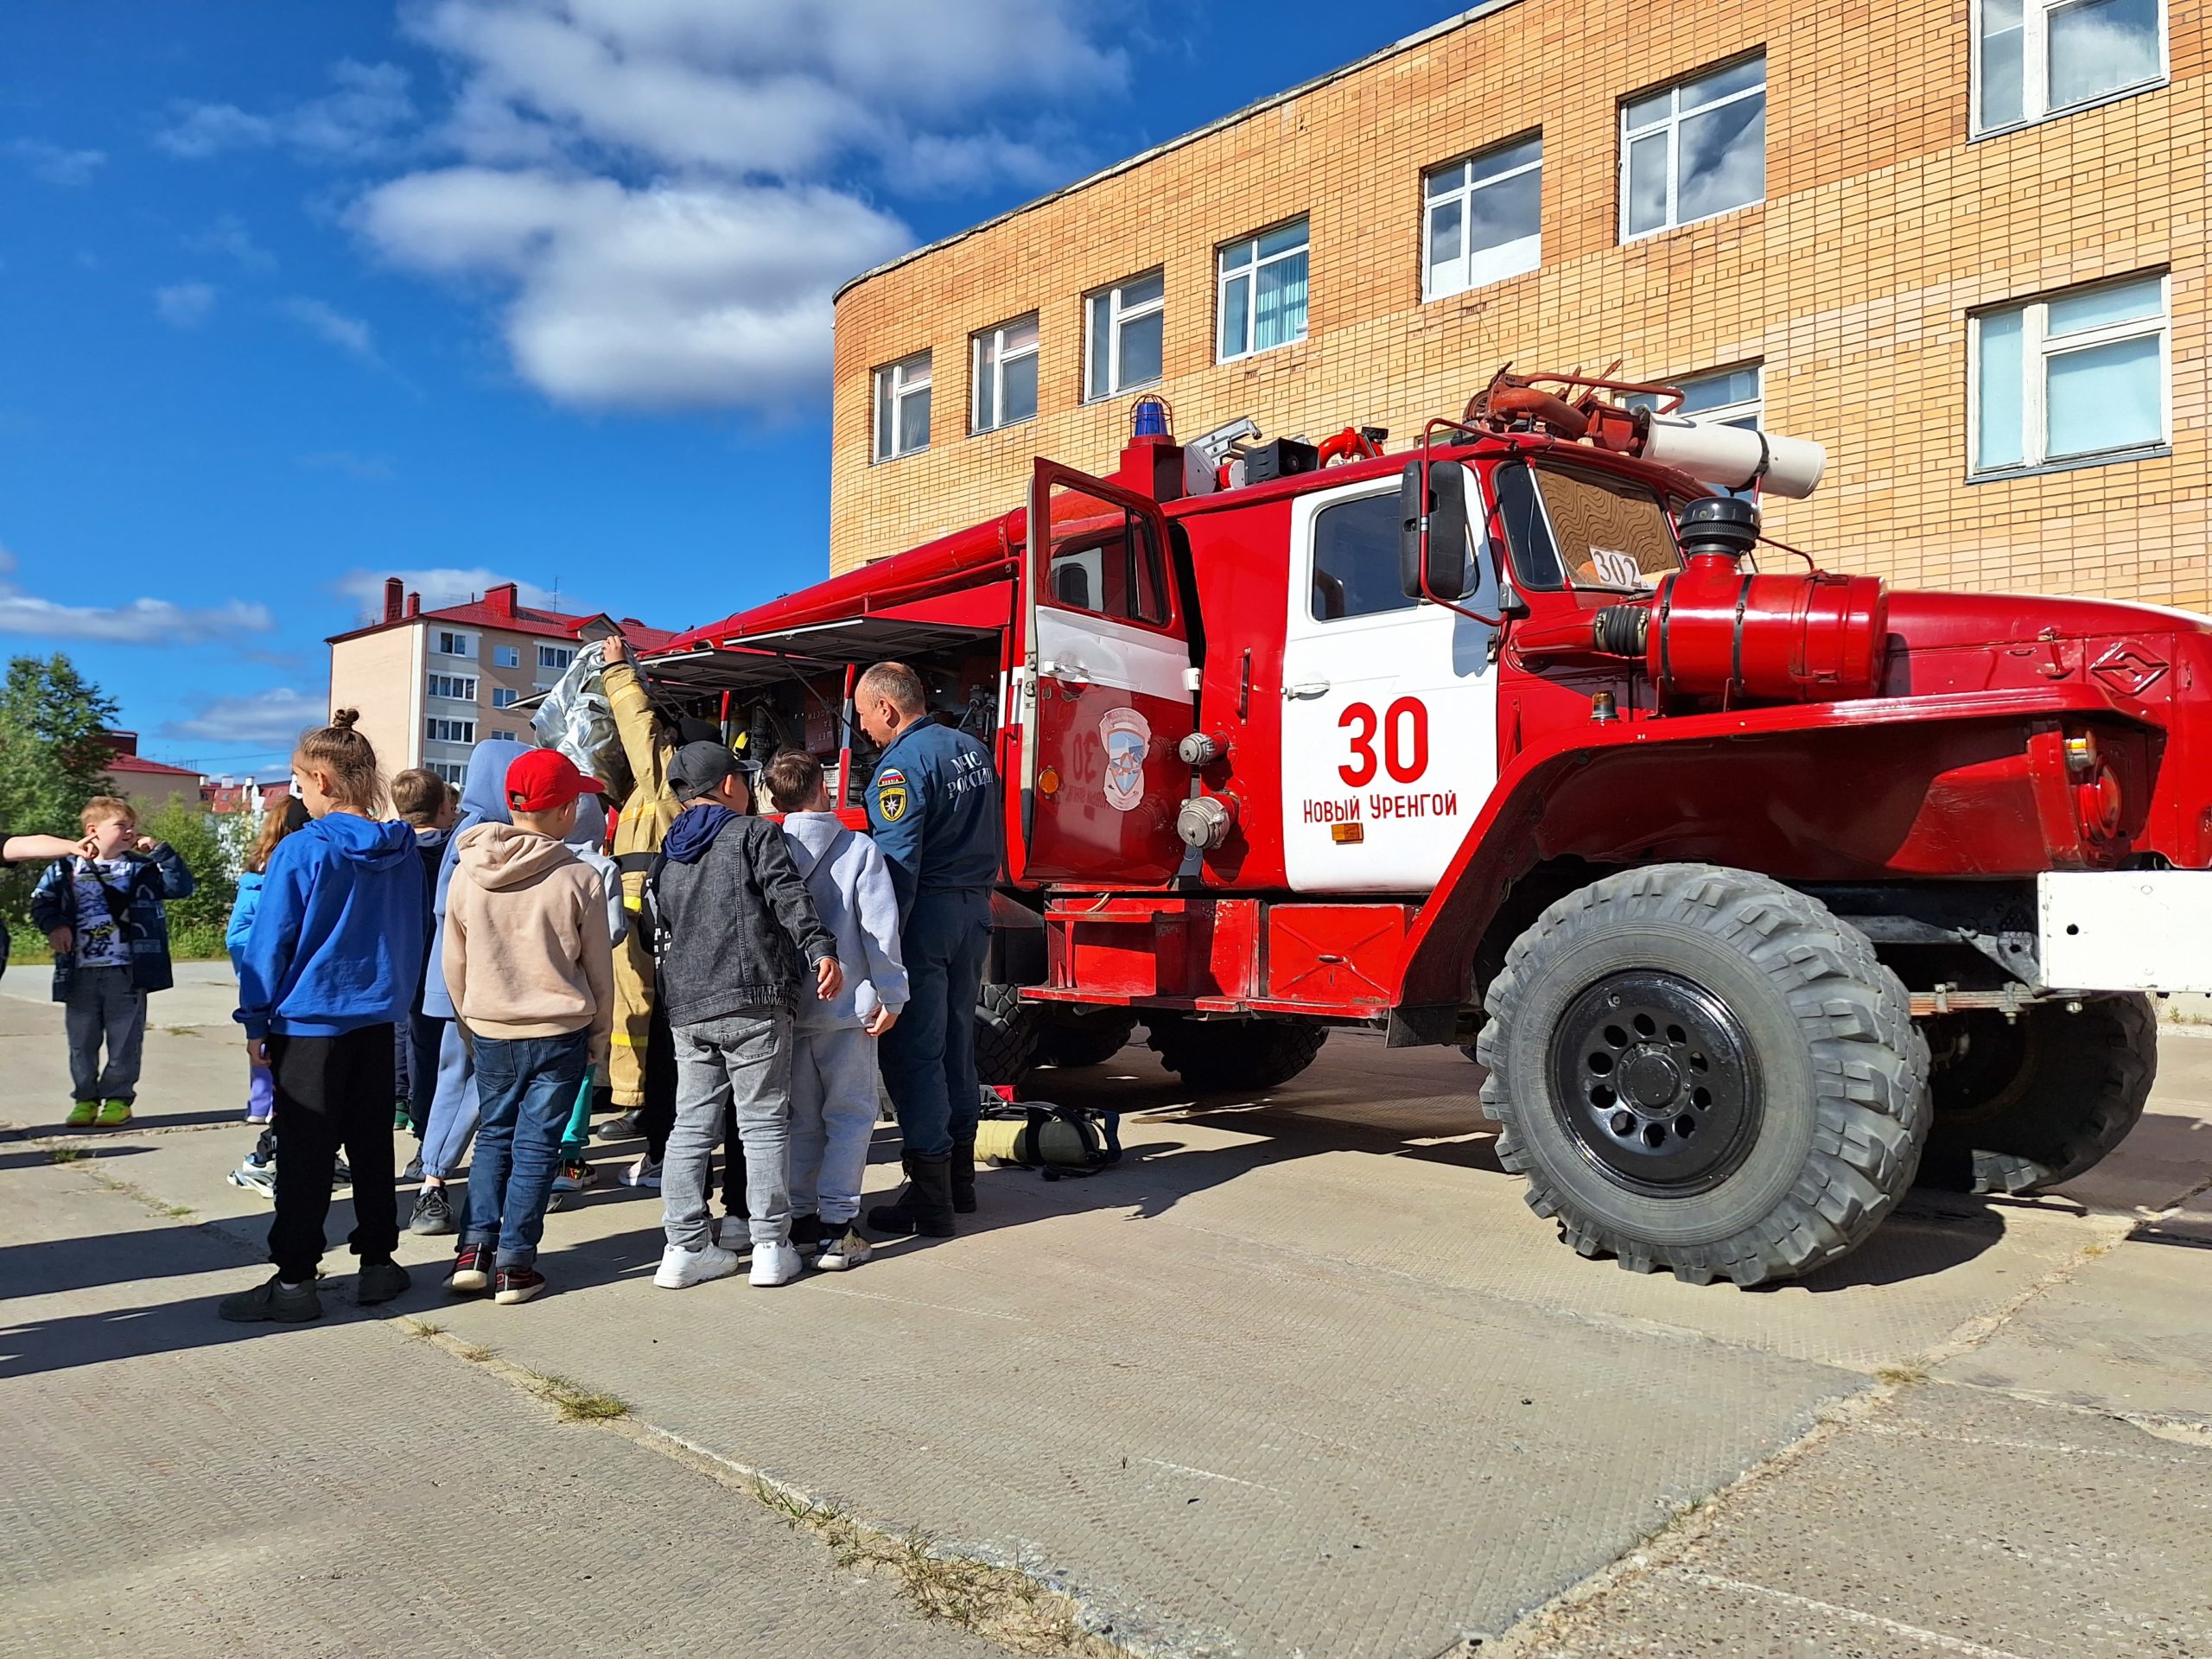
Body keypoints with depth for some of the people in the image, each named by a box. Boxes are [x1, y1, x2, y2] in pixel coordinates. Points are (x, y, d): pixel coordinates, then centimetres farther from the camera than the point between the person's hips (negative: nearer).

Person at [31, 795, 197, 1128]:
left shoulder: (142, 868, 3)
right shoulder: (66, 869, 4)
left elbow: (181, 886, -5)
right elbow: (41, 902, 8)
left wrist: (160, 851, -10)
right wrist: (54, 925, -10)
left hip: (127, 972, -1)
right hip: (80, 972, 1)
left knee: (124, 1038, 4)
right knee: (82, 1039, 11)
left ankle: (118, 1098, 14)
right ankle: (86, 1098, 22)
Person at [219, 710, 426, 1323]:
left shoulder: (302, 850, -13)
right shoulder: (403, 853, 3)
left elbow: (269, 943, -9)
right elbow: (413, 939, 11)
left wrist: (256, 1021, -2)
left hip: (309, 1021, -5)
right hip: (378, 1019, 5)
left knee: (305, 1154, 1)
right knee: (372, 1145, 12)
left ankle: (294, 1279, 7)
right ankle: (377, 1262, 19)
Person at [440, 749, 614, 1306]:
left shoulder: (466, 873, -2)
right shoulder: (580, 878, -11)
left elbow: (454, 966, 7)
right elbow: (599, 972, -2)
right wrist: (599, 1040, 10)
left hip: (489, 1031, 3)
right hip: (560, 1032, -3)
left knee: (493, 1136, 17)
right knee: (536, 1145, 5)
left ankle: (475, 1249, 12)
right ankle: (515, 1265, 8)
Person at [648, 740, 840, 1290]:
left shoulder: (665, 857, 20)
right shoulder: (755, 834, 1)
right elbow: (788, 896, -14)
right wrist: (820, 949, -21)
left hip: (685, 1009, 6)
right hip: (751, 1002, -6)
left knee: (692, 1125, 10)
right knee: (765, 1124, 1)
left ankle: (685, 1249, 10)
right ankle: (771, 1248, 3)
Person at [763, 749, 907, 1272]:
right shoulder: (860, 849, -8)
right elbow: (880, 928, -12)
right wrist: (891, 995, -6)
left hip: (784, 1008, 4)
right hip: (847, 1009, -3)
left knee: (800, 1117, 15)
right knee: (849, 1114, 5)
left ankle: (800, 1220, 19)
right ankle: (836, 1228, 2)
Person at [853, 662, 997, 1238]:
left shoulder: (902, 765, -14)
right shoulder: (972, 749, 12)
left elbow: (898, 865, -22)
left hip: (927, 914, -8)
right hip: (975, 911, 9)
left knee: (914, 1056, -3)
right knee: (957, 1047, 17)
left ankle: (929, 1199, 0)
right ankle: (960, 1178, 26)